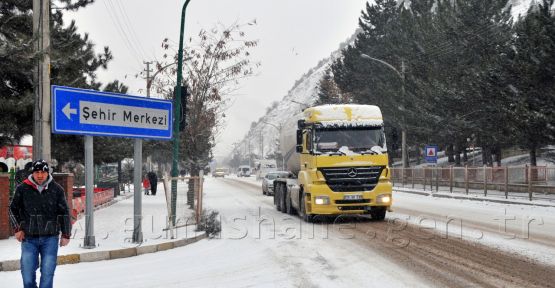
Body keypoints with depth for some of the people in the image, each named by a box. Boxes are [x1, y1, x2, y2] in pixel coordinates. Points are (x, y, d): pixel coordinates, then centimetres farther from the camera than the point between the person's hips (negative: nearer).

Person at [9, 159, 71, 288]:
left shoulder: (57, 190, -1)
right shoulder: (22, 189, -1)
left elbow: (64, 213, 5)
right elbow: (13, 210, 13)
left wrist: (66, 235, 4)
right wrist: (17, 229, 4)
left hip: (50, 238, 0)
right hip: (29, 238, 1)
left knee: (47, 274, 2)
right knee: (28, 274, 2)